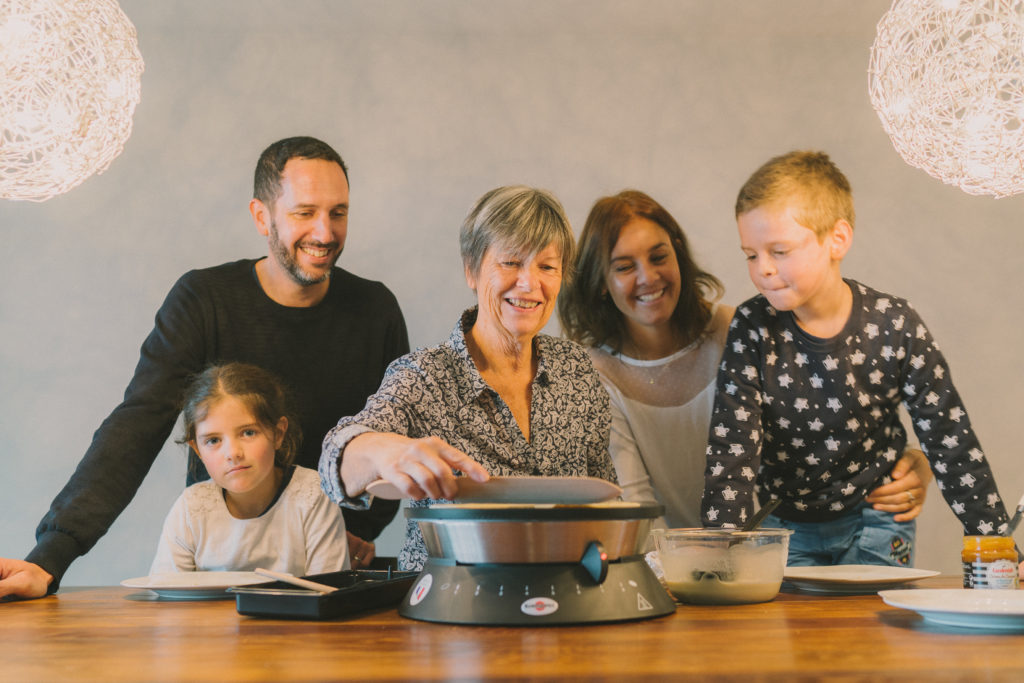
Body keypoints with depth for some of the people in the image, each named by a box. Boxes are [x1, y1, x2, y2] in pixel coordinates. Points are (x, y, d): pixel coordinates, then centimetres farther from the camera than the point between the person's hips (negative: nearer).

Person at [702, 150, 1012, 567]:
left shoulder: (894, 325, -15)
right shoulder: (753, 329, -15)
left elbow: (951, 442, -8)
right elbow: (731, 448, -16)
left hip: (874, 520, 0)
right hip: (786, 526, 0)